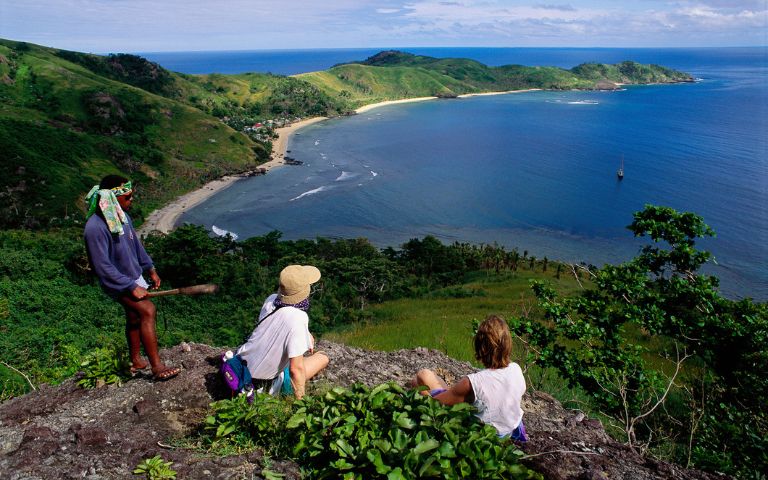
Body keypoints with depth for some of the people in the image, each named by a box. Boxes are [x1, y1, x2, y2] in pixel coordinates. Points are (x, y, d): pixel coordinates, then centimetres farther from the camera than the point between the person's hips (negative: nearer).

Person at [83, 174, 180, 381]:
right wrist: (131, 287, -25)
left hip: (134, 275, 9)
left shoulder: (122, 215, -2)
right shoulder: (95, 227, -28)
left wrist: (150, 269, 13)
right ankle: (157, 367, -18)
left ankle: (135, 361, 37)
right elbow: (103, 267, -27)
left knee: (134, 318, 18)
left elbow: (136, 243, 12)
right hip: (117, 283, -9)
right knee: (148, 310, -22)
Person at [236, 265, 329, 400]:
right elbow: (296, 368, -30)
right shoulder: (297, 318, -33)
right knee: (323, 358, 8)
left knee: (308, 338, 18)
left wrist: (307, 339, 16)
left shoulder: (271, 299, -12)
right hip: (266, 385, -6)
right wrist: (300, 398, -16)